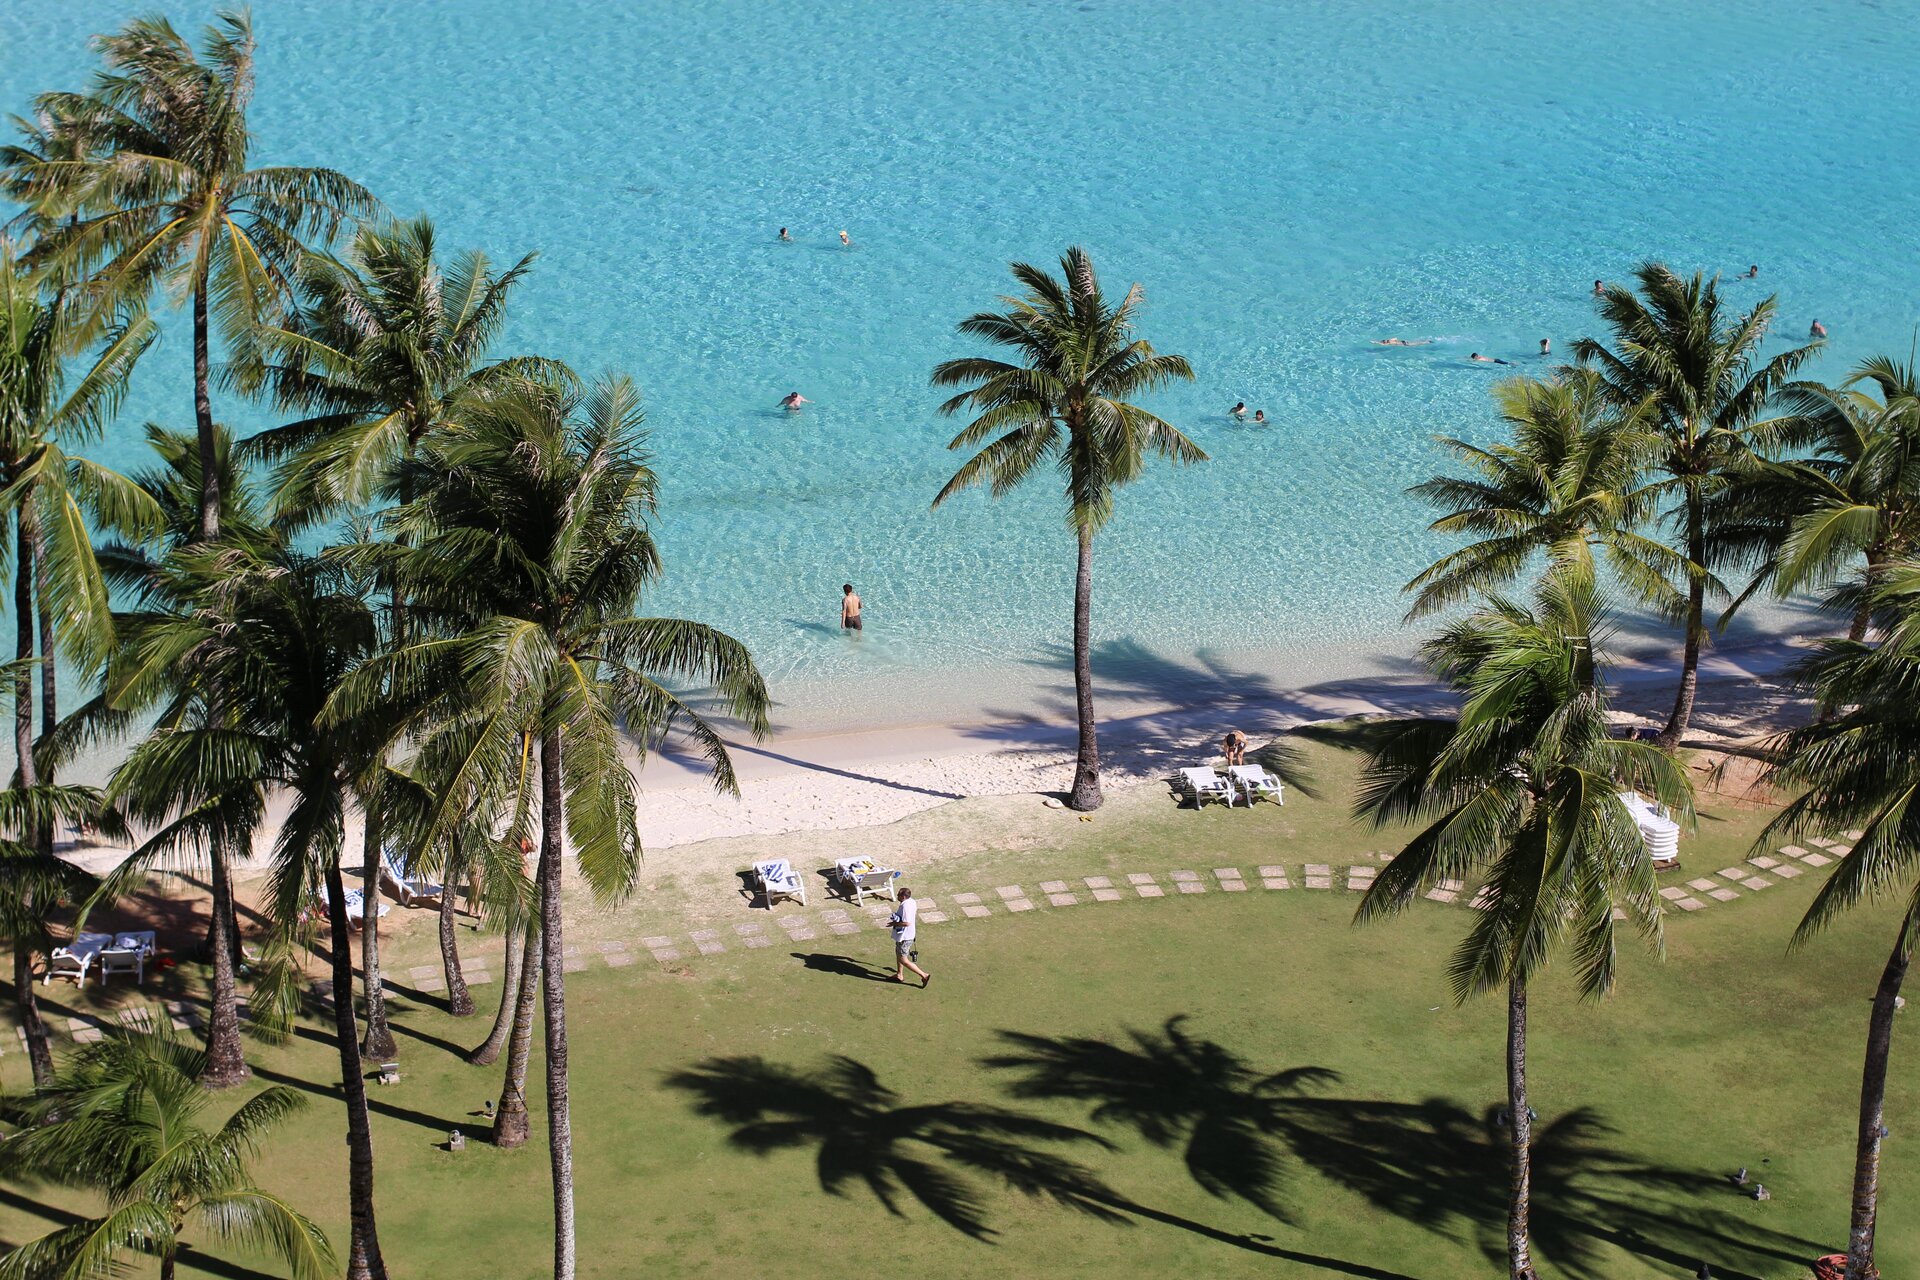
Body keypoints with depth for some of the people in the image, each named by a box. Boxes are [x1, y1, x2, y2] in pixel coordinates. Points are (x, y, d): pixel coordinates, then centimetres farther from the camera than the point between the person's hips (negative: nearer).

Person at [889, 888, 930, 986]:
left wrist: (894, 924, -21)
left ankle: (924, 975, 3)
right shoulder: (912, 902, 0)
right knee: (898, 954, 27)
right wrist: (896, 919, 9)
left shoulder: (905, 907, -30)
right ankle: (899, 975, 43)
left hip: (904, 937, -10)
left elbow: (906, 923, -34)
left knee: (903, 960, 1)